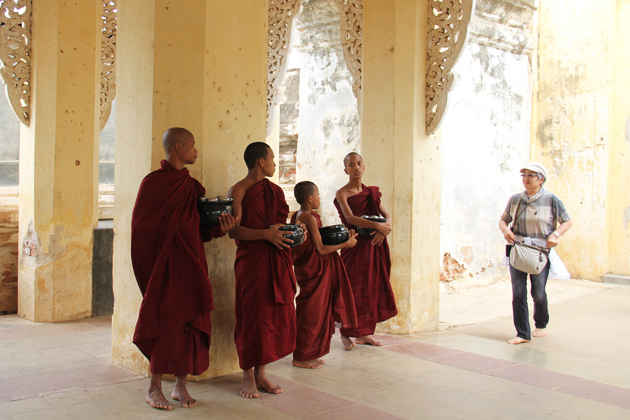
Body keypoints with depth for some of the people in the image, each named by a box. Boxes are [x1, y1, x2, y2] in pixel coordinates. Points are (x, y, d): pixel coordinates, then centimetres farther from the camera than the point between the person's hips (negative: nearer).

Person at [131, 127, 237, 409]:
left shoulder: (193, 187, 13)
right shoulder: (153, 182, -6)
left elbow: (200, 229, 12)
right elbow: (143, 227, -7)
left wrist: (220, 229, -7)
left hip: (191, 265, 6)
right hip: (165, 266, -6)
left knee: (190, 323, 6)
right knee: (166, 324, -3)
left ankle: (181, 385, 17)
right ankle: (154, 388, 11)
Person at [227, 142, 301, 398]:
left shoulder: (275, 191, 16)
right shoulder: (238, 191, -4)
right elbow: (234, 230, -13)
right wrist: (265, 234, -23)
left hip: (277, 261, 6)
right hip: (251, 261, -6)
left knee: (275, 316, 6)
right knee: (252, 317, -1)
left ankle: (261, 374, 17)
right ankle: (248, 376, 12)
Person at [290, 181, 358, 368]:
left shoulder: (295, 216, 10)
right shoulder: (311, 218, -18)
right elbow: (320, 249, -19)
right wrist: (345, 244, -9)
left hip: (304, 267, 9)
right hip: (315, 270, -9)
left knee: (310, 311, 15)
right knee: (312, 312, 0)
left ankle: (308, 354, 23)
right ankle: (301, 357, 9)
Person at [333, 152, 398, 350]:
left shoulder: (371, 192, 13)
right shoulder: (342, 193, -4)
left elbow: (387, 215, 6)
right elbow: (350, 218, -20)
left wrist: (385, 228, -16)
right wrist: (377, 225, -28)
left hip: (372, 245, 5)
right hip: (354, 245, -5)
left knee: (372, 287, 7)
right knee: (352, 288, -4)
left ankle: (364, 333, 17)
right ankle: (346, 333, 8)